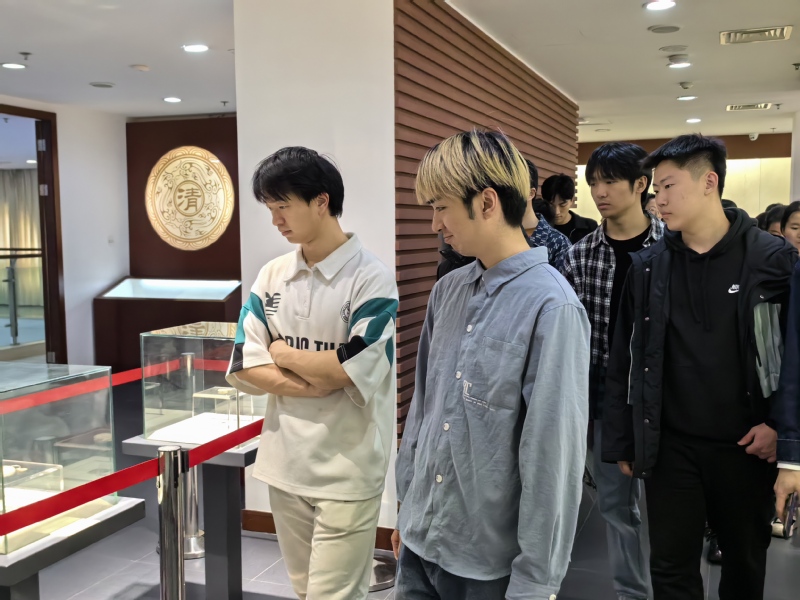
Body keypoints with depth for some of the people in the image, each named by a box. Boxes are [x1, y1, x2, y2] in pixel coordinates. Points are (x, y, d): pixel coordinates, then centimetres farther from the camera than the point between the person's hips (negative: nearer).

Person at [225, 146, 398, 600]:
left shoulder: (372, 278, -12)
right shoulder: (272, 276, 4)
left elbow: (352, 370, -21)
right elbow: (244, 367, 0)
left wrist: (282, 352, -6)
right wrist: (316, 381, -14)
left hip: (346, 470, -6)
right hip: (285, 463, 6)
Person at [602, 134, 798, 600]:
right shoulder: (647, 266, -1)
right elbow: (624, 361, 2)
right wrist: (622, 441, 2)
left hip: (746, 445, -1)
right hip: (670, 445, 1)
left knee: (746, 560, 18)